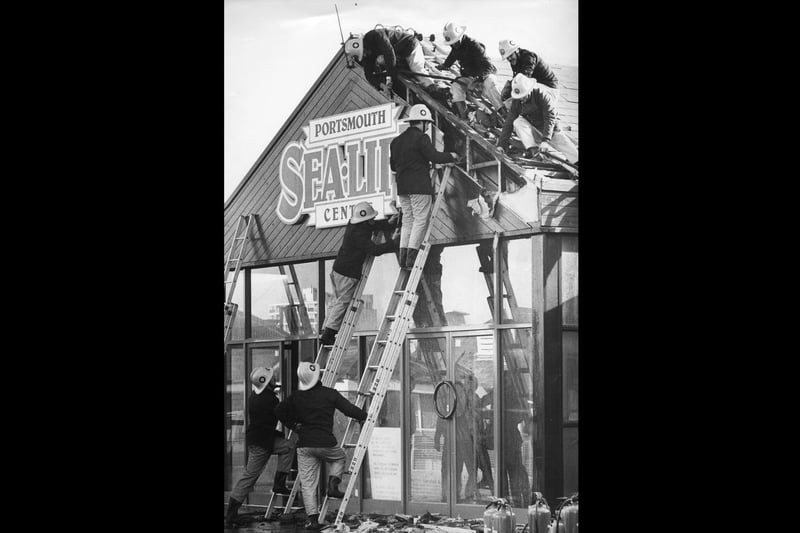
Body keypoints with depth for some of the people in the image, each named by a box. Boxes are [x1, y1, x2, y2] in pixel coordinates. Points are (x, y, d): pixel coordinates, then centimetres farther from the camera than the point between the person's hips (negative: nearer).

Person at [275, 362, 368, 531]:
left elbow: (279, 411, 10)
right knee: (339, 457, 31)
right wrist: (363, 416, 15)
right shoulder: (330, 394, -4)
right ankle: (332, 484, 10)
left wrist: (293, 425, 21)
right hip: (325, 443, -2)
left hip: (304, 445, 2)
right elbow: (349, 409, -5)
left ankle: (313, 519, -2)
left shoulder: (296, 397, 4)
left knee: (307, 484, 4)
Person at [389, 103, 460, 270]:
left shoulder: (396, 141, 14)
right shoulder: (421, 138, -9)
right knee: (420, 220, -5)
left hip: (402, 187, 7)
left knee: (407, 220, 11)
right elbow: (435, 156, -15)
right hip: (419, 185, -7)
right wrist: (451, 156, 3)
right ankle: (412, 257, -12)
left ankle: (404, 258, 6)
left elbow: (393, 165, 18)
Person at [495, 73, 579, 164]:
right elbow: (509, 123, -7)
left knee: (576, 157, -16)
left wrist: (545, 140, -33)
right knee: (518, 122, -28)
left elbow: (550, 118, -24)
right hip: (533, 132, 3)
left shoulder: (542, 94, -20)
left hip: (551, 131, -3)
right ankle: (530, 151, -34)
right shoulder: (516, 101, -8)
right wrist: (501, 144, -16)